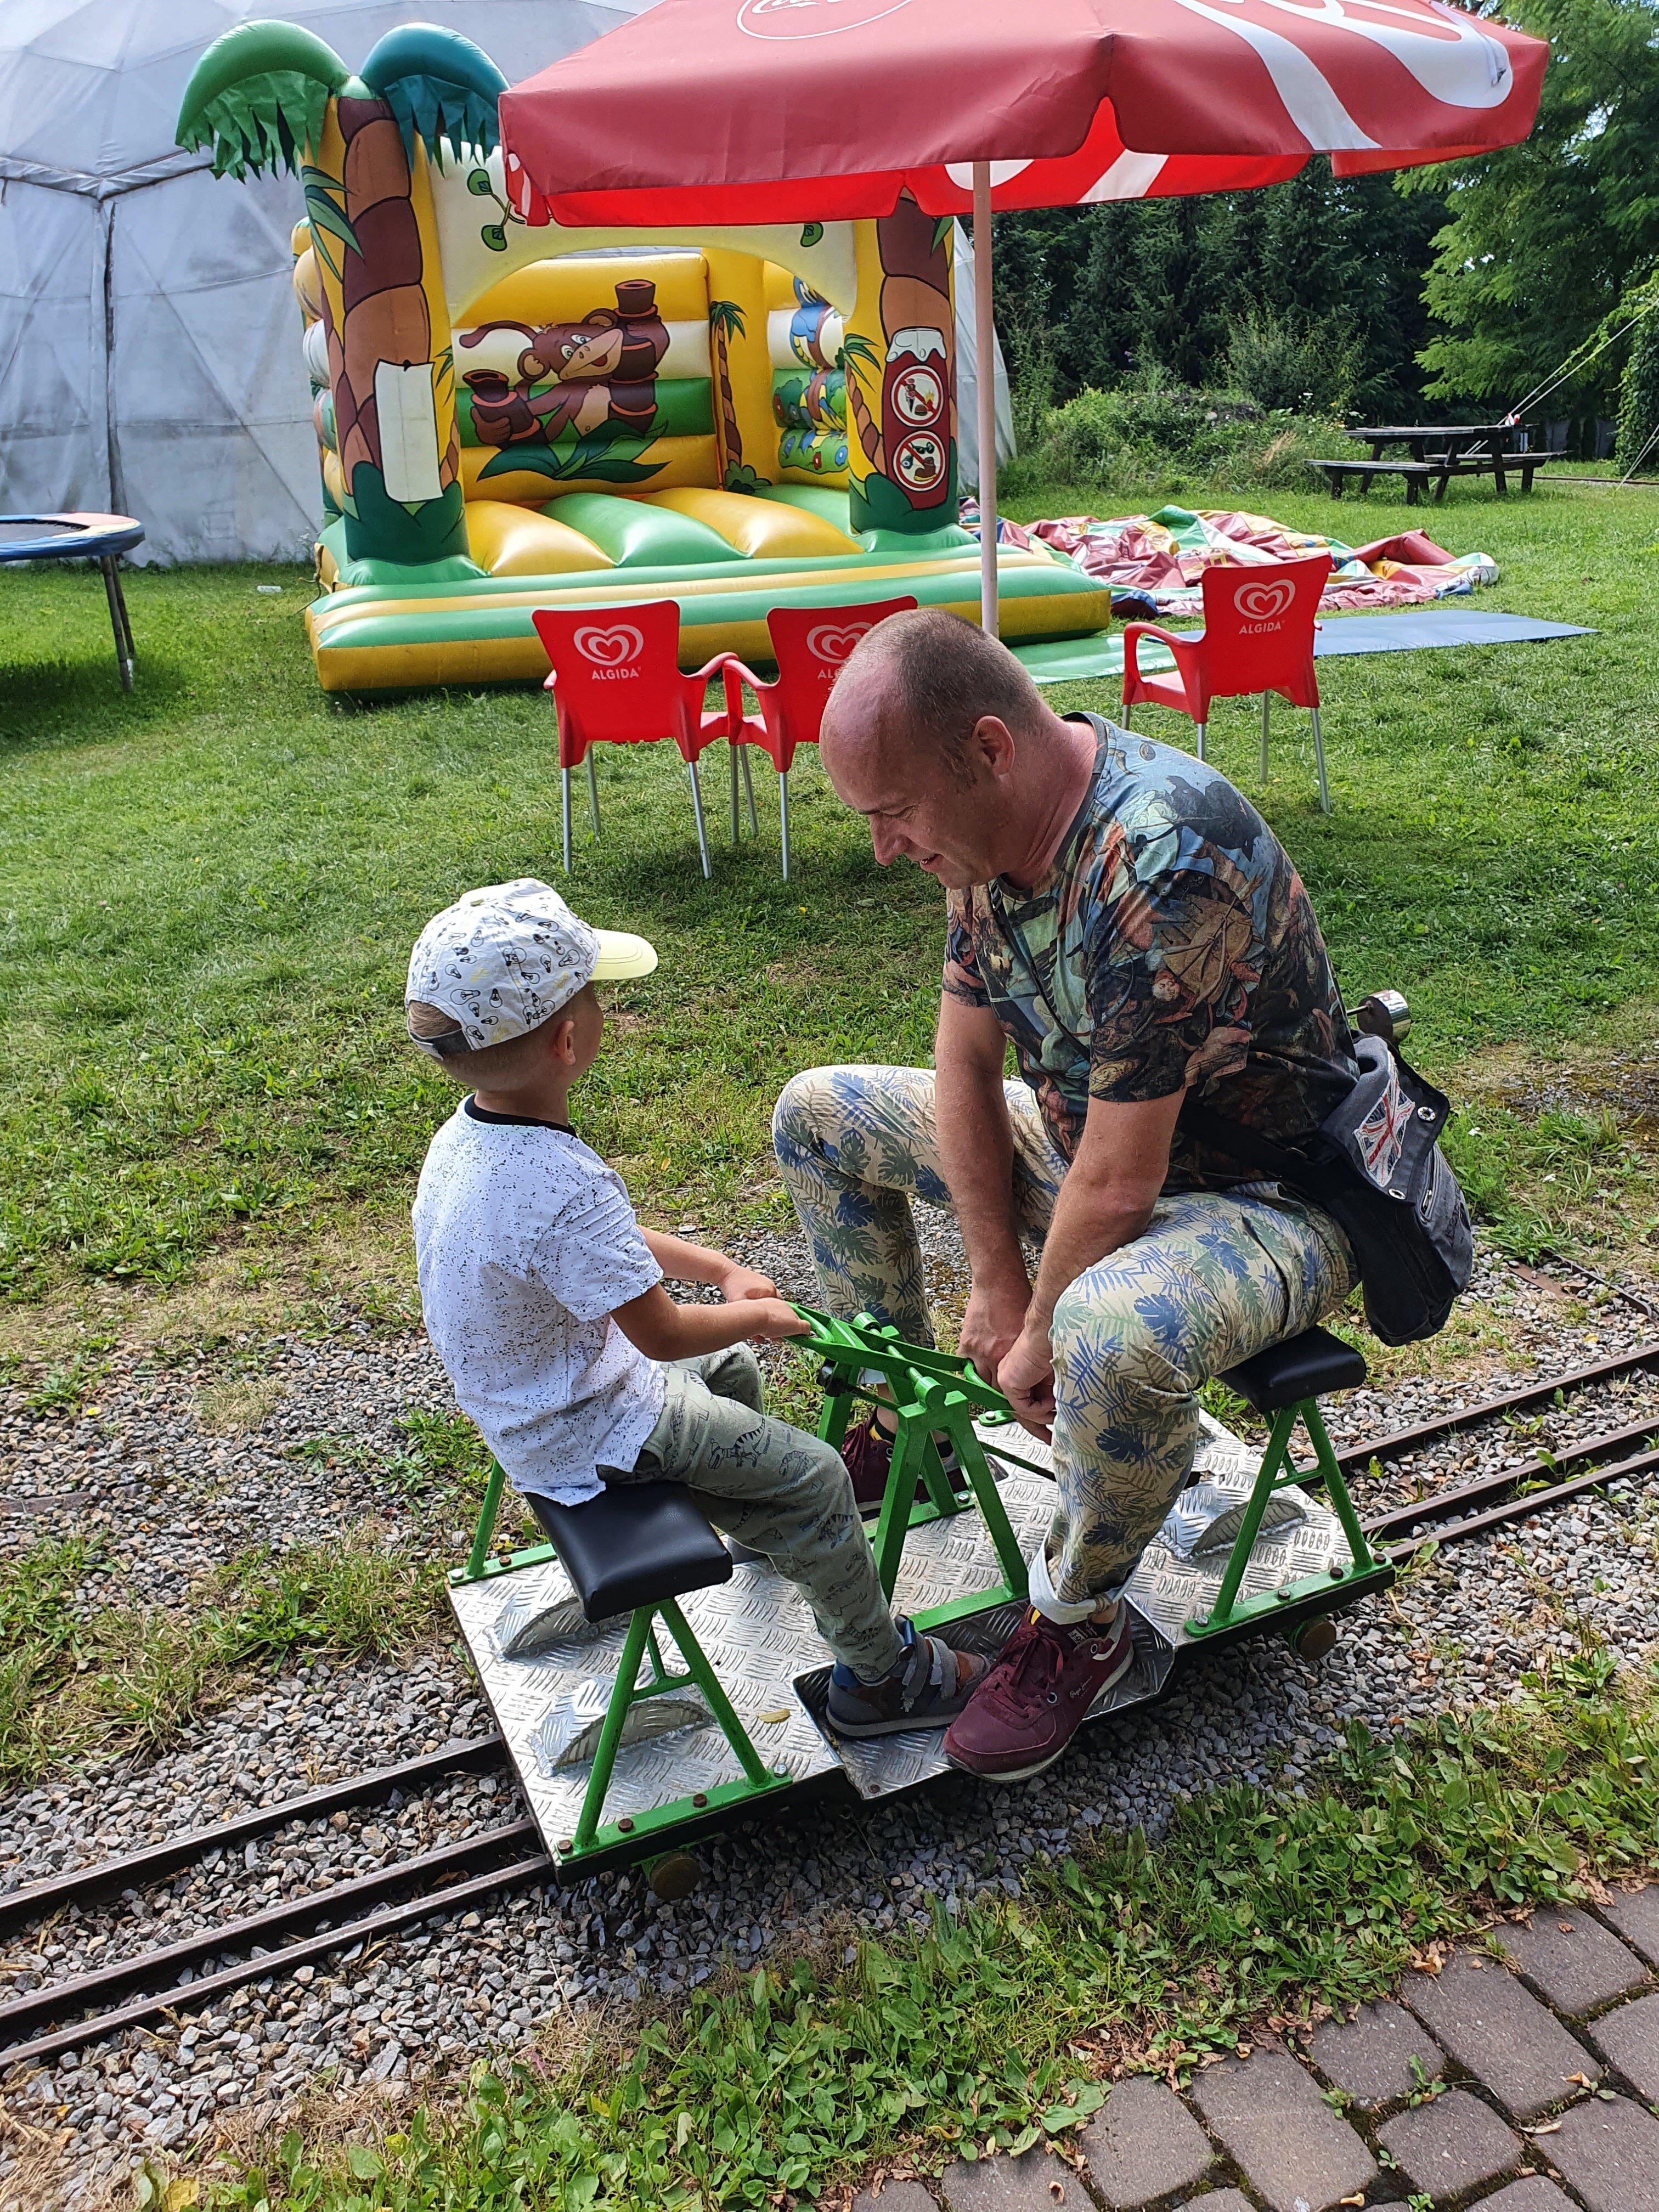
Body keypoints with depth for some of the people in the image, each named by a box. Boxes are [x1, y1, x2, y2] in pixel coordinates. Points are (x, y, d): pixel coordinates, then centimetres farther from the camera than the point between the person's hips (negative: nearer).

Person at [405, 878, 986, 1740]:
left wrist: (722, 1270, 3)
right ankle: (880, 1675, 14)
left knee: (733, 1369, 28)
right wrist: (759, 1316, -7)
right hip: (583, 1435, -10)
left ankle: (759, 1525, 52)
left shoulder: (466, 1135, -6)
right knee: (813, 1477, -4)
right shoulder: (568, 1187, -37)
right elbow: (661, 1333, -26)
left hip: (523, 1398, 10)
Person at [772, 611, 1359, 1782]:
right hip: (1084, 1136, 8)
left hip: (1262, 1194, -8)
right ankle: (906, 1419, 22)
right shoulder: (993, 822, -8)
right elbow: (965, 1067, 0)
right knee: (821, 1113, 8)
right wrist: (997, 1281, -4)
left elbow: (1119, 1185, -31)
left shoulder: (1162, 860, -35)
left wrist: (1040, 1337, -15)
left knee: (1117, 1330, -41)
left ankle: (1081, 1620, -9)